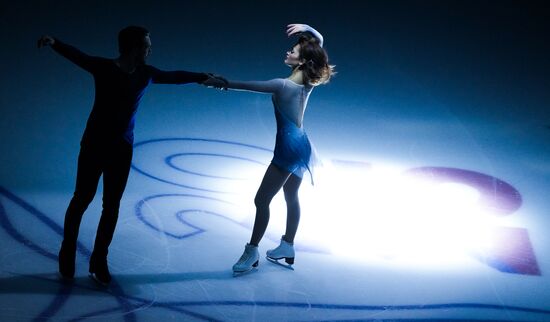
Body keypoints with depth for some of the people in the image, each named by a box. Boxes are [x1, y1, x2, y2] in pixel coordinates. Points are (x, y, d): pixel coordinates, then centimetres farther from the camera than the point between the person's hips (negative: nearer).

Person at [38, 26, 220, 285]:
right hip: (94, 144, -4)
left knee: (112, 205, 4)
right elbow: (75, 55, -24)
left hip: (122, 148, 4)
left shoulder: (146, 74, 2)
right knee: (82, 199, 1)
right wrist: (53, 42, -43)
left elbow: (174, 77, 16)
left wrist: (203, 77, 20)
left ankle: (99, 261, 16)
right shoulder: (103, 67, -11)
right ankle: (67, 256, 19)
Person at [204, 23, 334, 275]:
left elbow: (251, 86, -20)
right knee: (291, 198, 20)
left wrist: (222, 83, -12)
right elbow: (319, 40, 11)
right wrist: (306, 29, -2)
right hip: (301, 145, 9)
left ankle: (252, 251, 6)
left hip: (289, 148, -9)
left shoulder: (283, 85, -22)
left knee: (261, 200, -1)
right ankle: (287, 248, 34)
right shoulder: (308, 80, -1)